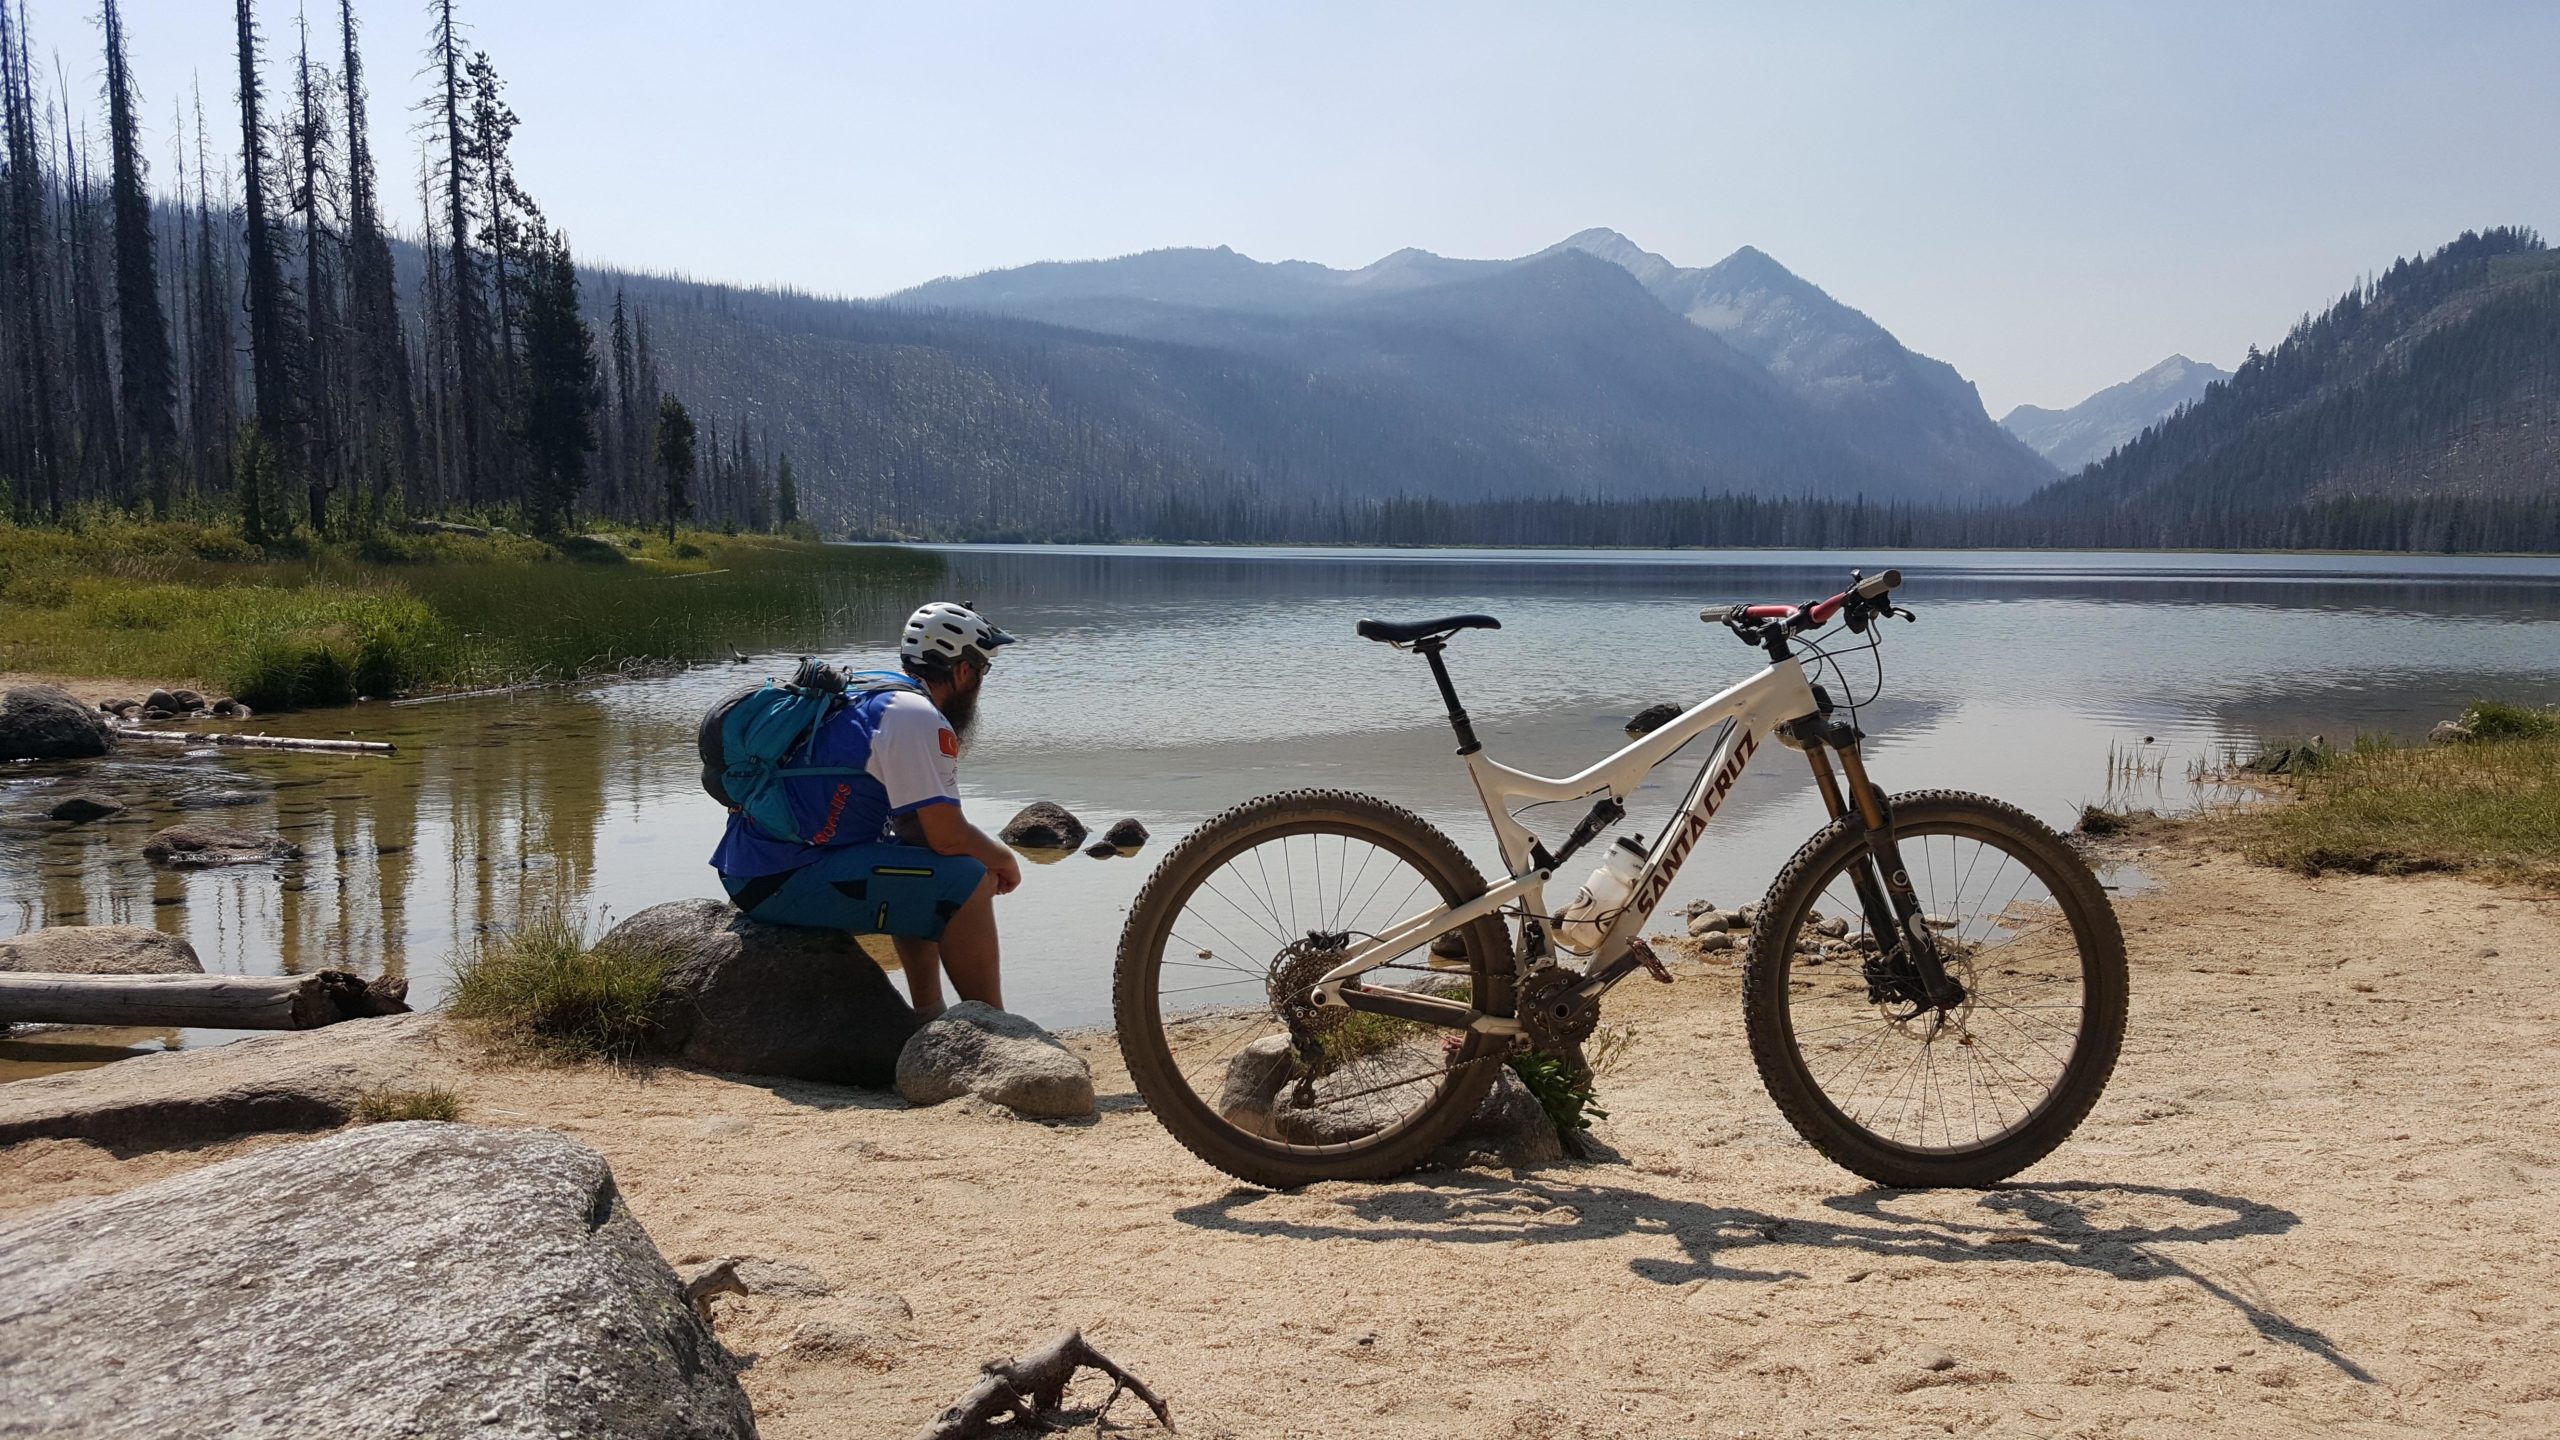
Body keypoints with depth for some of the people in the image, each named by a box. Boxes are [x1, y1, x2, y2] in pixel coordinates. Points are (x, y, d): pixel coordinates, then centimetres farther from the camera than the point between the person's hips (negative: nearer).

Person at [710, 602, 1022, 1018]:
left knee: (915, 863, 27)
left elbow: (916, 824, 21)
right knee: (967, 882, -13)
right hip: (786, 883, -10)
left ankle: (930, 1020, 28)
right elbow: (948, 835, -17)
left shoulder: (868, 692, 15)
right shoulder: (918, 718, -14)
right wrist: (1003, 858, 3)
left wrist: (989, 855, 10)